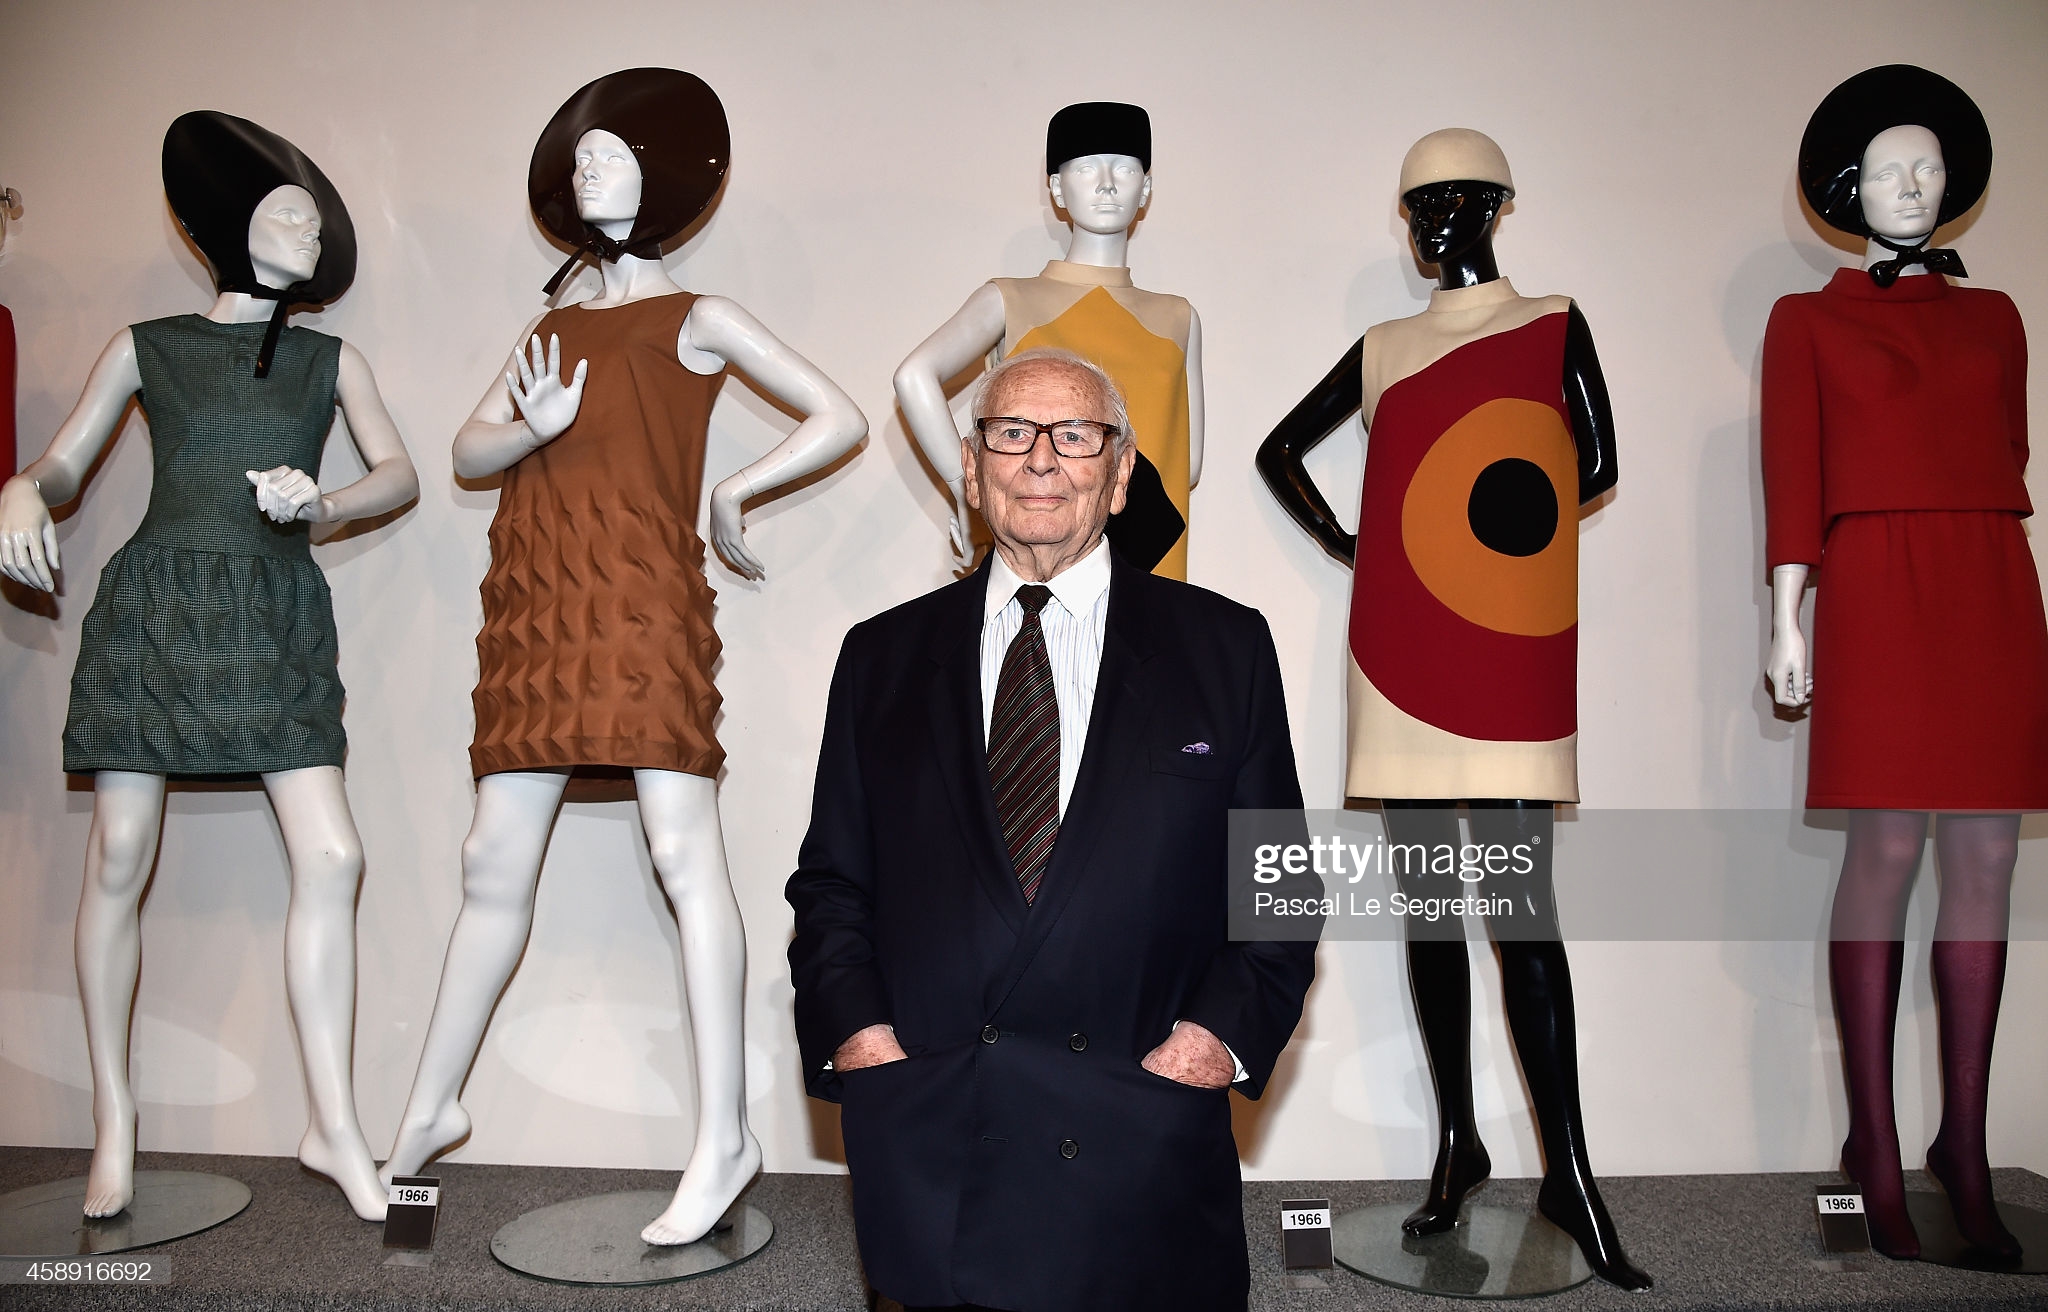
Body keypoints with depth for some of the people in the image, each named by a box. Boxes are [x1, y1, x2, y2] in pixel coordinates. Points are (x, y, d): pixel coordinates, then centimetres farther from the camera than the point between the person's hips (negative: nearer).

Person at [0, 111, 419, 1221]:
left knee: (330, 855, -11)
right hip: (153, 604, 0)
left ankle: (333, 1125, -2)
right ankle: (112, 1111, 15)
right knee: (120, 858, -2)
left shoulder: (331, 359, 15)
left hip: (276, 619, 1)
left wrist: (324, 502, -16)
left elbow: (400, 474, 4)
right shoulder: (143, 348, 13)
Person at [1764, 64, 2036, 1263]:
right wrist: (1787, 619, -7)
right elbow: (1794, 480, 1)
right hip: (1879, 591, -4)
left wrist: (2006, 597, 8)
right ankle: (1875, 1147, 2)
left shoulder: (1996, 318, 20)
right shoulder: (1808, 320, 9)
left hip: (1994, 591, 4)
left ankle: (1966, 1146, 9)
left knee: (1987, 857, 1)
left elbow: (2012, 462, 17)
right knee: (1885, 856, -7)